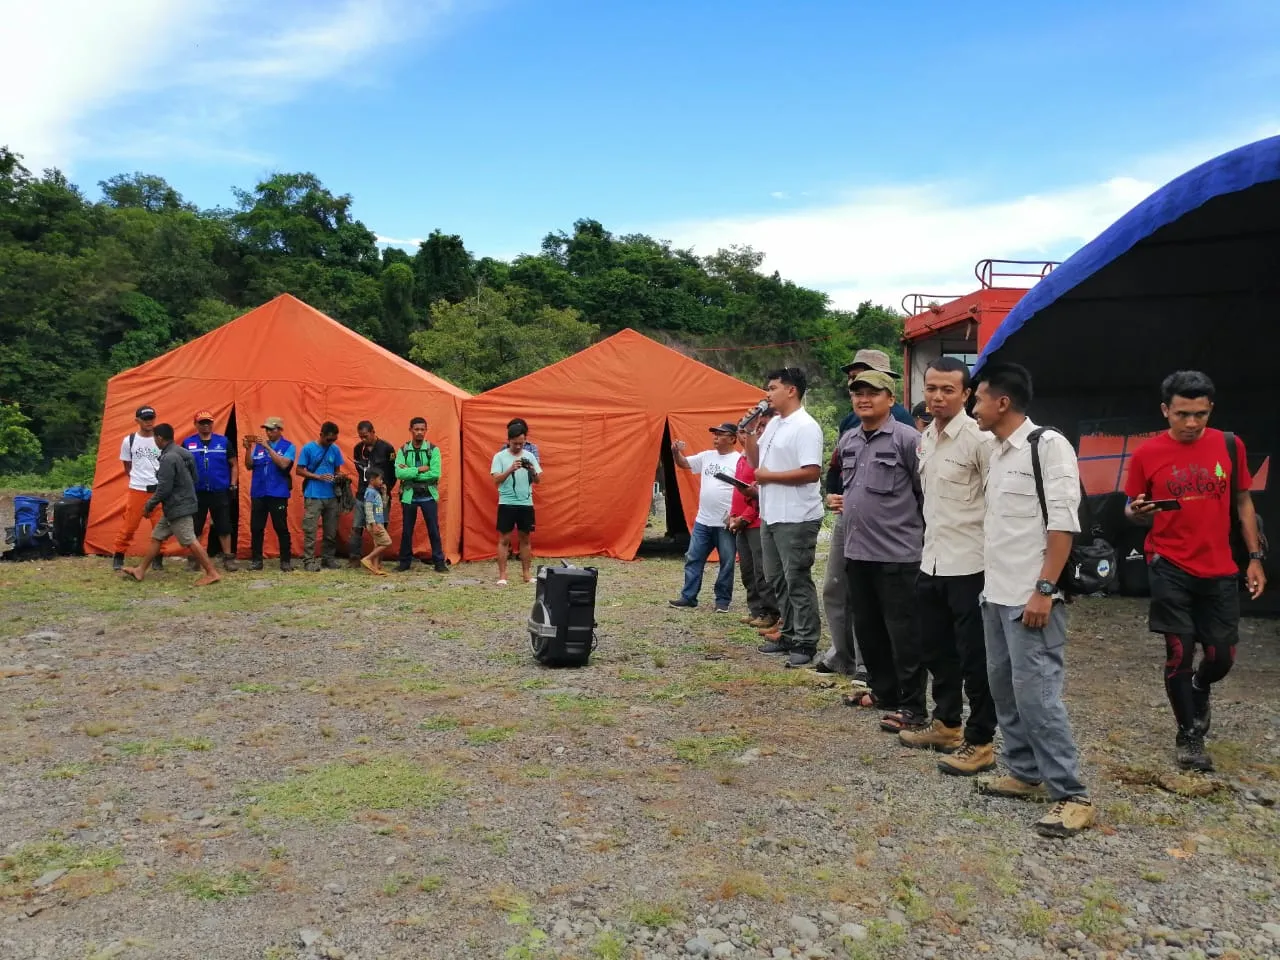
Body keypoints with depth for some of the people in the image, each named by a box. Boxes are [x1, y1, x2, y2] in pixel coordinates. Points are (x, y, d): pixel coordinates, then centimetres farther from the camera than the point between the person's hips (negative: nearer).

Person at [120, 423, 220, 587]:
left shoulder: (169, 458, -20)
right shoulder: (182, 453, 9)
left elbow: (164, 488, -20)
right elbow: (194, 478, 16)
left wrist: (149, 505, -6)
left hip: (178, 507, -10)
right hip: (179, 504, 10)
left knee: (190, 541, -7)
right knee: (157, 536, 16)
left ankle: (212, 573, -5)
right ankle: (140, 570, 25)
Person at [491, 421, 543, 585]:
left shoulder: (530, 456, 6)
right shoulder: (500, 457, -3)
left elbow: (538, 480, 5)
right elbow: (496, 480, -12)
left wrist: (532, 471, -15)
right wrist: (511, 469, -25)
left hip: (526, 504, 3)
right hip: (507, 504, -3)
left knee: (526, 538, 10)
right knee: (504, 539, 0)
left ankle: (526, 573, 18)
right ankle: (502, 575, 5)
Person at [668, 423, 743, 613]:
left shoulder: (739, 460, -10)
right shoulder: (706, 456, 10)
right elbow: (684, 464, 18)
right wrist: (676, 452, -4)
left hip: (726, 523, -6)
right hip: (702, 521, 6)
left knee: (726, 563, 4)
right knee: (693, 559, 8)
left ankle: (723, 600, 14)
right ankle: (688, 597, 15)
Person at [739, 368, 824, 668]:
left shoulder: (806, 427, -15)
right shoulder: (773, 424, 13)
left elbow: (812, 472, -24)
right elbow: (756, 462, 21)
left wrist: (769, 476, -16)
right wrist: (747, 437, 4)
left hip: (796, 519, -10)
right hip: (770, 516, 10)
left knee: (797, 580, -3)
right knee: (777, 578, 16)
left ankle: (806, 643, 6)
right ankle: (789, 634, 27)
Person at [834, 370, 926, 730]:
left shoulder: (907, 439, -11)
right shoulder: (848, 441, 12)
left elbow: (926, 493, -9)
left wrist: (919, 531, -5)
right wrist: (840, 500, 10)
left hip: (897, 553, -7)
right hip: (857, 551, 8)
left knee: (904, 632, -1)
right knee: (867, 628, 16)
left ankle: (911, 707, 8)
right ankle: (882, 690, 32)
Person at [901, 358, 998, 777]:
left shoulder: (980, 439, -15)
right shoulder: (924, 439, 11)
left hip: (969, 565, -8)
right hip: (931, 562, 8)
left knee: (975, 658, 2)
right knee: (936, 649, 19)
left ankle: (979, 742, 14)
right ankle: (946, 724, 35)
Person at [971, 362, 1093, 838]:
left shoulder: (1048, 445, -11)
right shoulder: (997, 453, 14)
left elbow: (1063, 522, -16)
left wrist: (1044, 590, -20)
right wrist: (991, 584, 15)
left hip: (1031, 597, -9)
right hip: (997, 594, 9)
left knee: (1036, 692, -8)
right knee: (1004, 687, 13)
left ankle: (1070, 795, 1)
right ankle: (1025, 773, 26)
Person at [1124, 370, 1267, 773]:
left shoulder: (1230, 446, 0)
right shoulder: (1147, 455, -6)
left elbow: (1243, 503, 9)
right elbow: (1132, 511, 4)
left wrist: (1255, 558, 5)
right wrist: (1137, 512, -20)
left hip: (1219, 570, 2)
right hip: (1171, 569, -2)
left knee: (1222, 656, 6)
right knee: (1179, 653, 0)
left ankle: (1199, 688, 42)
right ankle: (1189, 736, 18)